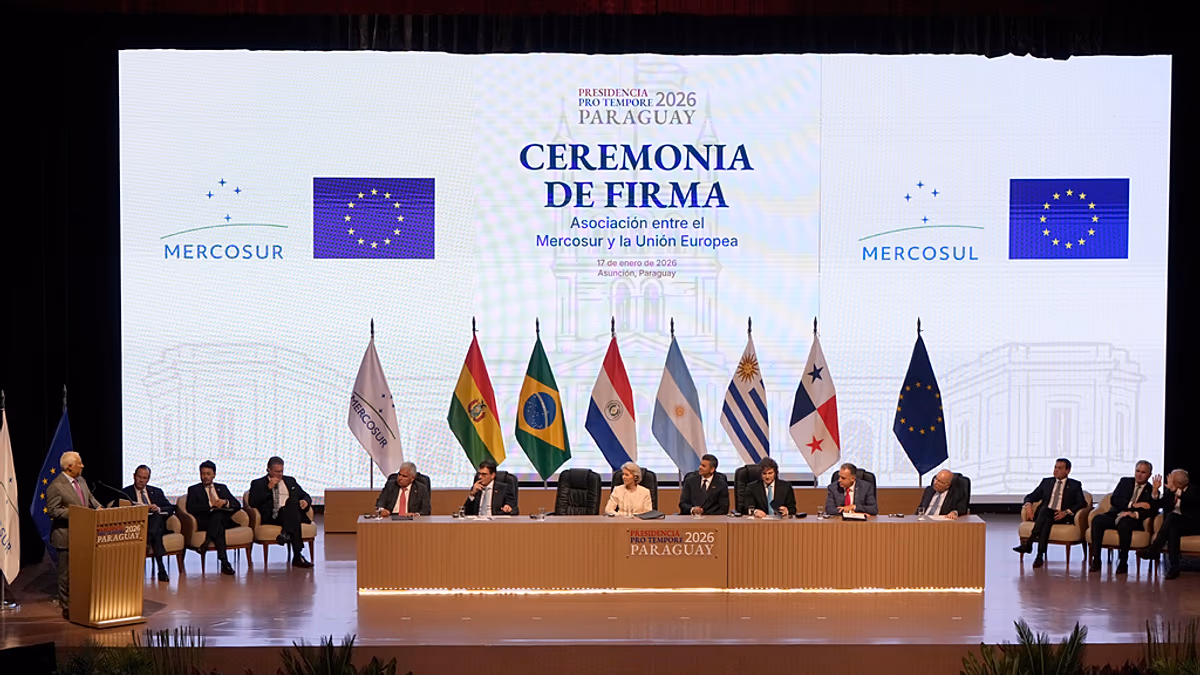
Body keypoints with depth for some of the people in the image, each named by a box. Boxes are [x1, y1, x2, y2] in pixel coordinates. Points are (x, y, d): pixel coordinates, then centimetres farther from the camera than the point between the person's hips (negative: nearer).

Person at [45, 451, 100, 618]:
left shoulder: (81, 481, 10)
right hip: (67, 537, -8)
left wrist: (98, 507, 0)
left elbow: (90, 498, 20)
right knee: (67, 574, 1)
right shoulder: (56, 487, -15)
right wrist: (73, 513, -24)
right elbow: (52, 510, -17)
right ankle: (67, 608, 9)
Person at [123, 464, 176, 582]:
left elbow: (171, 508, 13)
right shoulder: (126, 492, 16)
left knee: (157, 516, -36)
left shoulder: (156, 492, 25)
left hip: (156, 524, 2)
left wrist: (158, 509, -10)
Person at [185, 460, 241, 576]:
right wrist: (211, 506, -11)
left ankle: (205, 544, -49)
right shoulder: (194, 489, 20)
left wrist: (225, 502, -6)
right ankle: (224, 561, -50)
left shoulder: (222, 488, 29)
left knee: (217, 516, -36)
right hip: (205, 521, -2)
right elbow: (191, 509, 0)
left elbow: (237, 505, 17)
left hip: (224, 520, 2)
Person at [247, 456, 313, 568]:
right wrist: (269, 487, -6)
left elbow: (305, 496, 28)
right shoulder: (258, 483, 15)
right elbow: (253, 503, -1)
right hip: (270, 517, -3)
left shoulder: (290, 481, 29)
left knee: (292, 502, -35)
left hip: (291, 514, 4)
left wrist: (305, 501, 2)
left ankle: (286, 534, -45)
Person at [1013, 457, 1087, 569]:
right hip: (1044, 514, 2)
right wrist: (1028, 505, -3)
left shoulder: (1074, 485, 15)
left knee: (1047, 520, -37)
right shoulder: (1046, 482, 24)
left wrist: (1066, 512, -14)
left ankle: (1028, 544, -43)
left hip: (1061, 517, -2)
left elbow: (1082, 503, 2)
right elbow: (1031, 496, 22)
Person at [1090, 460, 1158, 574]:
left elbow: (1151, 511, -6)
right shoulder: (1125, 482, 16)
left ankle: (1123, 562, -28)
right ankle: (1096, 559, -28)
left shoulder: (1151, 491, 9)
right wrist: (1133, 505, -11)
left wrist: (1135, 514, -23)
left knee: (1124, 523, -39)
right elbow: (1113, 500, 2)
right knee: (1097, 519, -30)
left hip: (1133, 520, -3)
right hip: (1114, 516, 3)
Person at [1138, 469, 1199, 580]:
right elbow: (1157, 505, 10)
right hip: (1173, 524, 4)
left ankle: (1154, 550, -36)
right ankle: (1174, 567, -40)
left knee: (1172, 516, -34)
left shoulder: (1193, 491, 1)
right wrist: (1155, 490, -5)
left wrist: (1175, 490, -32)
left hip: (1192, 524, -4)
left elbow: (1191, 500, -22)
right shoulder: (1170, 492, 16)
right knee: (1173, 529, -34)